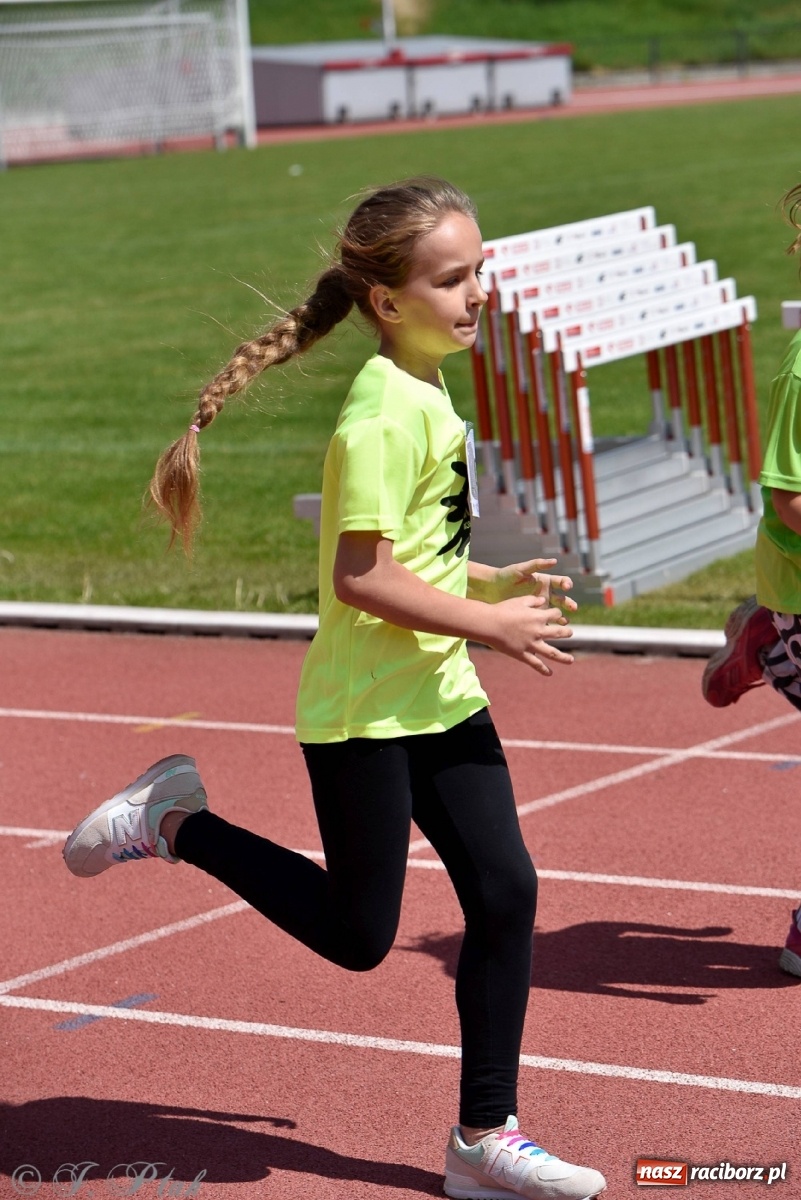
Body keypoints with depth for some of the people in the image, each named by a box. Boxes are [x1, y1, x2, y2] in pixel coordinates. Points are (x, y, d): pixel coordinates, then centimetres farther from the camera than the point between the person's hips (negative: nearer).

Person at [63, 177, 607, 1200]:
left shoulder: (426, 392, 10)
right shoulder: (385, 409, -20)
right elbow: (361, 576, -25)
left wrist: (493, 583, 7)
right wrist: (491, 625, -19)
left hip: (438, 695, 9)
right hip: (365, 707, -9)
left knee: (505, 893, 4)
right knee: (358, 935, 2)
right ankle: (174, 822, 17)